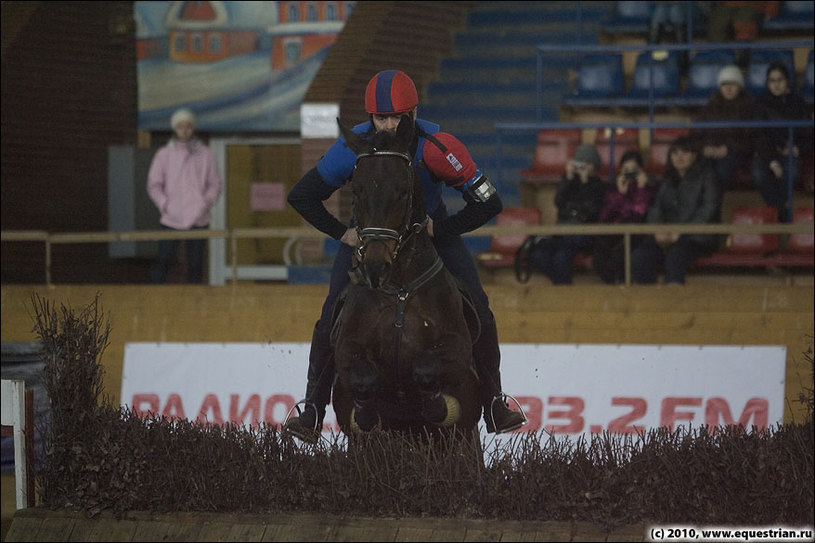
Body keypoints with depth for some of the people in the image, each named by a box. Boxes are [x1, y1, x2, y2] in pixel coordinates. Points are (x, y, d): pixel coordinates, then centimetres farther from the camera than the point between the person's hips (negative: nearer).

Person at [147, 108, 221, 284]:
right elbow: (153, 185, 6)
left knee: (195, 263, 3)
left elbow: (215, 184, 10)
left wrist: (207, 202, -9)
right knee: (163, 260, -6)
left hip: (198, 219, 1)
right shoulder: (164, 154, 4)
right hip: (171, 219, -1)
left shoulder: (205, 154, 6)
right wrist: (164, 203, -11)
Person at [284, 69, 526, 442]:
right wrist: (343, 232, -17)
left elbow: (488, 203, -22)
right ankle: (313, 411, -5)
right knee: (332, 316, -14)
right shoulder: (353, 148, -27)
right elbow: (301, 196, -13)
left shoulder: (435, 147, -30)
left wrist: (439, 228, -25)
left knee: (477, 309, -12)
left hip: (431, 229, 0)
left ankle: (493, 404, 1)